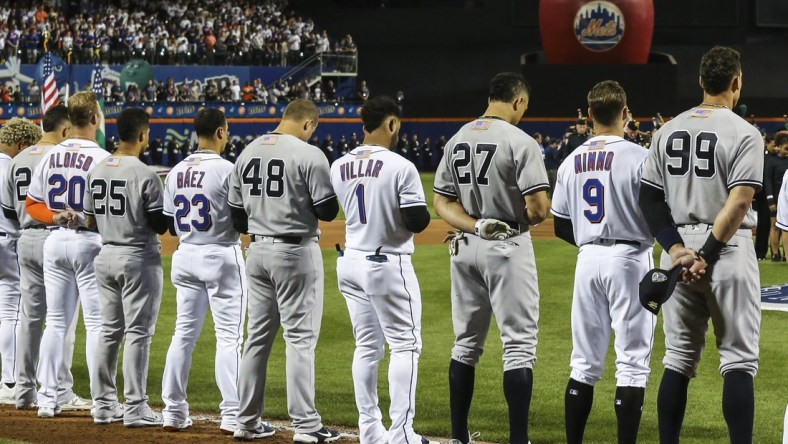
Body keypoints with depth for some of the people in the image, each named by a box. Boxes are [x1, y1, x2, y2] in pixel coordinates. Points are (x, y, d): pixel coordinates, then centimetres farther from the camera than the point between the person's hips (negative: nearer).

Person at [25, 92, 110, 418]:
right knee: (97, 322, -2)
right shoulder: (101, 158, -11)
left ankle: (47, 398, 9)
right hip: (90, 242, -6)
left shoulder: (51, 157, 8)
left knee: (56, 321, 10)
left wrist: (55, 217, -3)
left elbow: (31, 204, 8)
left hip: (54, 241, 6)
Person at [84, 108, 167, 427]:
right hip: (139, 258, -7)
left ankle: (103, 405, 16)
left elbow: (89, 222, 9)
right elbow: (160, 225, -14)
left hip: (106, 255, 7)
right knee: (138, 332, -2)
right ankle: (135, 409, -1)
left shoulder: (97, 171, 5)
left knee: (109, 330, 13)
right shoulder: (145, 175, -15)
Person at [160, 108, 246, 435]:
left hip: (185, 257, 6)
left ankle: (174, 411, 13)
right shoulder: (226, 169, -13)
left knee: (184, 333, 12)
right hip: (221, 256, -6)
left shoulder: (176, 172, 6)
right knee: (229, 336, -2)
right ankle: (232, 415, -4)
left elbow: (169, 225, 10)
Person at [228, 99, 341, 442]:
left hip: (257, 251, 6)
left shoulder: (247, 153, 7)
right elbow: (327, 211, -12)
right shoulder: (308, 154, -13)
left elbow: (236, 215, 10)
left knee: (257, 337, 13)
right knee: (300, 337, -2)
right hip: (296, 252, -6)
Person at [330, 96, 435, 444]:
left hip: (351, 263, 6)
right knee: (405, 344, 1)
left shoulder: (338, 167, 3)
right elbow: (417, 222, -16)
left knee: (367, 346, 14)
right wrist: (424, 210, 5)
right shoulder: (400, 167, -16)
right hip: (389, 265, -6)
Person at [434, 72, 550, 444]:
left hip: (465, 246, 6)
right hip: (507, 245, -6)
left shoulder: (456, 141, 7)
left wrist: (476, 225, -8)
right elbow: (539, 208, -19)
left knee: (466, 344, 15)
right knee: (519, 346, -3)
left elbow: (442, 203, 5)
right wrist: (524, 219, 3)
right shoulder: (519, 141, -13)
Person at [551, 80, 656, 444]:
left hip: (588, 260, 5)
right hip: (629, 259, -5)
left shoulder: (571, 162, 7)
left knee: (584, 364, 12)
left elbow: (561, 227, 12)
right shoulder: (639, 157, -10)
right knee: (632, 364, -2)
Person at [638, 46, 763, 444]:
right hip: (728, 249, -5)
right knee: (738, 359, -1)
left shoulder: (668, 131, 7)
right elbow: (738, 203, -19)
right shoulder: (743, 134, -9)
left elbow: (649, 198, 3)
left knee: (679, 357, 11)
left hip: (678, 249, 5)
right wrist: (707, 257, -16)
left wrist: (677, 249, -4)